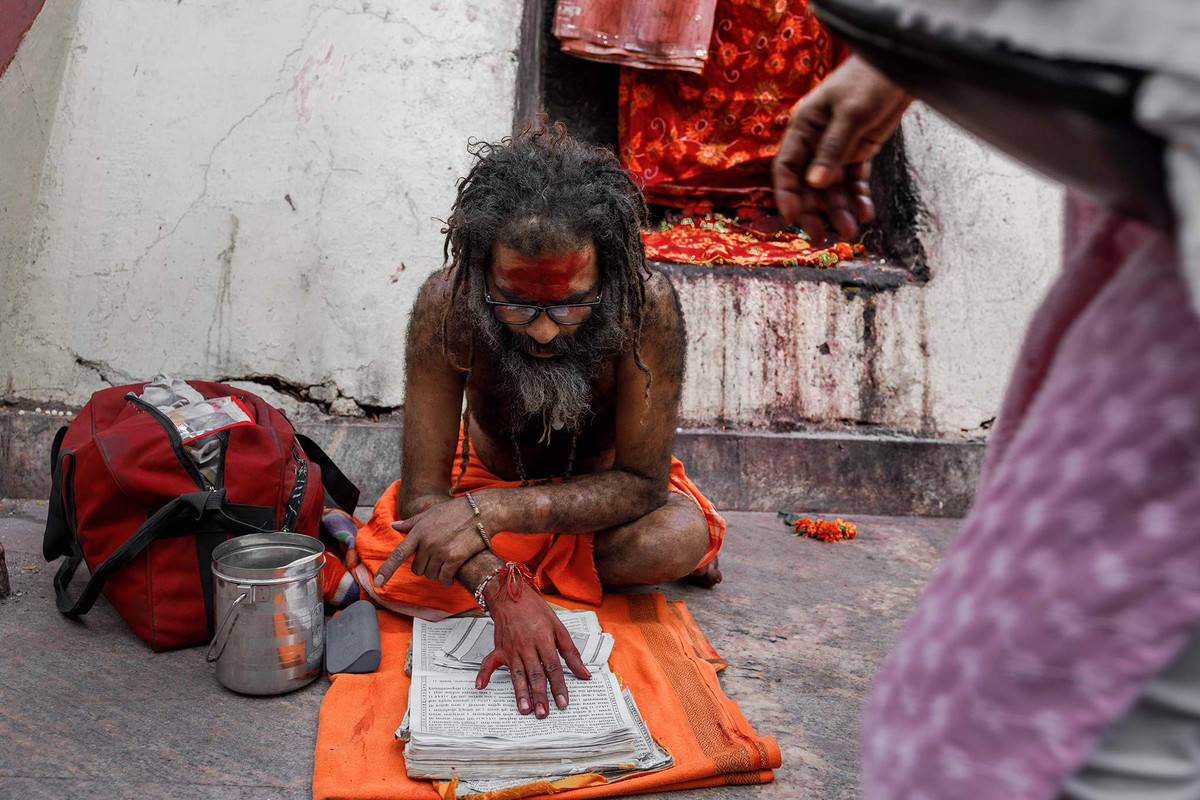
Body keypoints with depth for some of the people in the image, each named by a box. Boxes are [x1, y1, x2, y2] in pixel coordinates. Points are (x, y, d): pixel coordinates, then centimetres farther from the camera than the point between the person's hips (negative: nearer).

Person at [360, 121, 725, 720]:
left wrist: (492, 511, -40)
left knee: (679, 538, -32)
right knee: (390, 565, -25)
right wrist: (501, 590, -47)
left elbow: (642, 483, -28)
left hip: (600, 488, 0)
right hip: (489, 473, 1)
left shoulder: (648, 306, -35)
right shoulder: (445, 305, -31)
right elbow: (423, 492, -27)